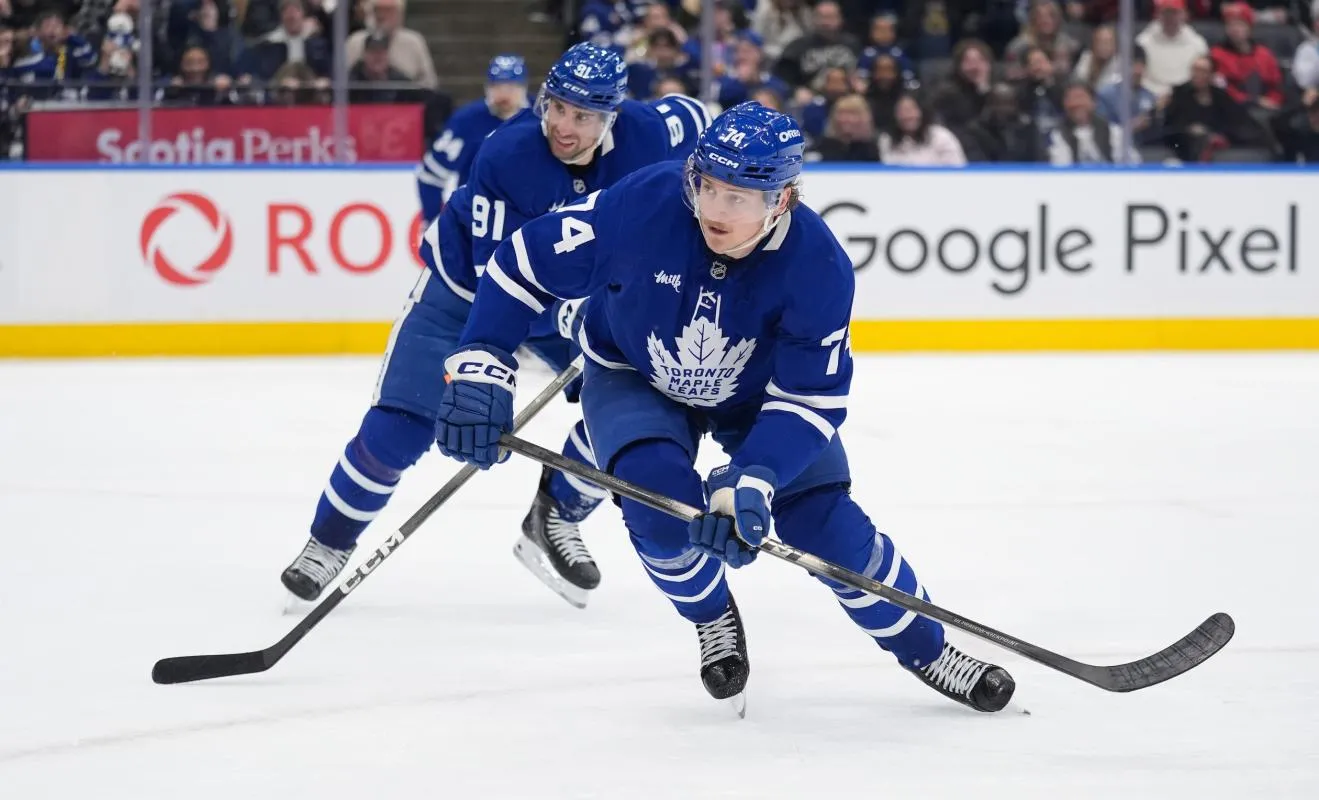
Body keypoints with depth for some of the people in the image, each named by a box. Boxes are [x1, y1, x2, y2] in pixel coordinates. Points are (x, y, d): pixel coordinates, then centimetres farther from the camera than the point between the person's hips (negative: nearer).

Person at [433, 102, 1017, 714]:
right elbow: (526, 262, -23)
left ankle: (927, 651, 16)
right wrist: (479, 368, -29)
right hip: (635, 380, 0)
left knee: (823, 521, -8)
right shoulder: (646, 203, -34)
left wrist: (750, 483, -41)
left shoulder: (818, 266, -31)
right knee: (662, 496, -27)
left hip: (757, 394, 1)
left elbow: (808, 399, -26)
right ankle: (713, 621, 5)